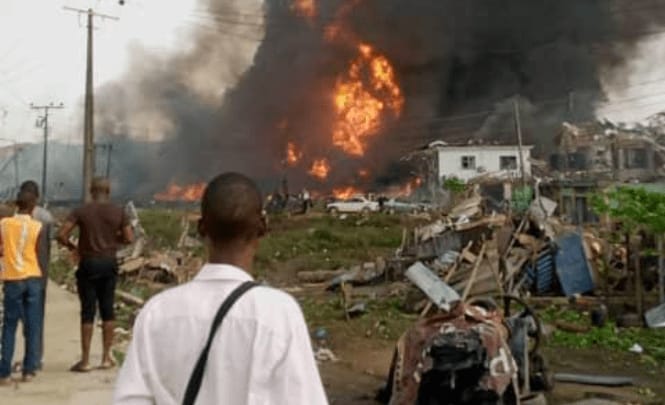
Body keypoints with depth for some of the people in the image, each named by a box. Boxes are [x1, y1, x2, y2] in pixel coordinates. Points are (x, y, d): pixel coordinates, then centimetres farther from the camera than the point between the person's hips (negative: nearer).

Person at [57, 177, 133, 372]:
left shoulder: (81, 211, -5)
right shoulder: (119, 212, -1)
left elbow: (61, 235, -12)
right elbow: (129, 238, -2)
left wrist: (72, 247, 6)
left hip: (88, 263, -2)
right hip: (109, 263, 2)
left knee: (87, 311, 2)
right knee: (107, 309, 10)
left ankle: (85, 360, 5)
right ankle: (106, 357, 15)